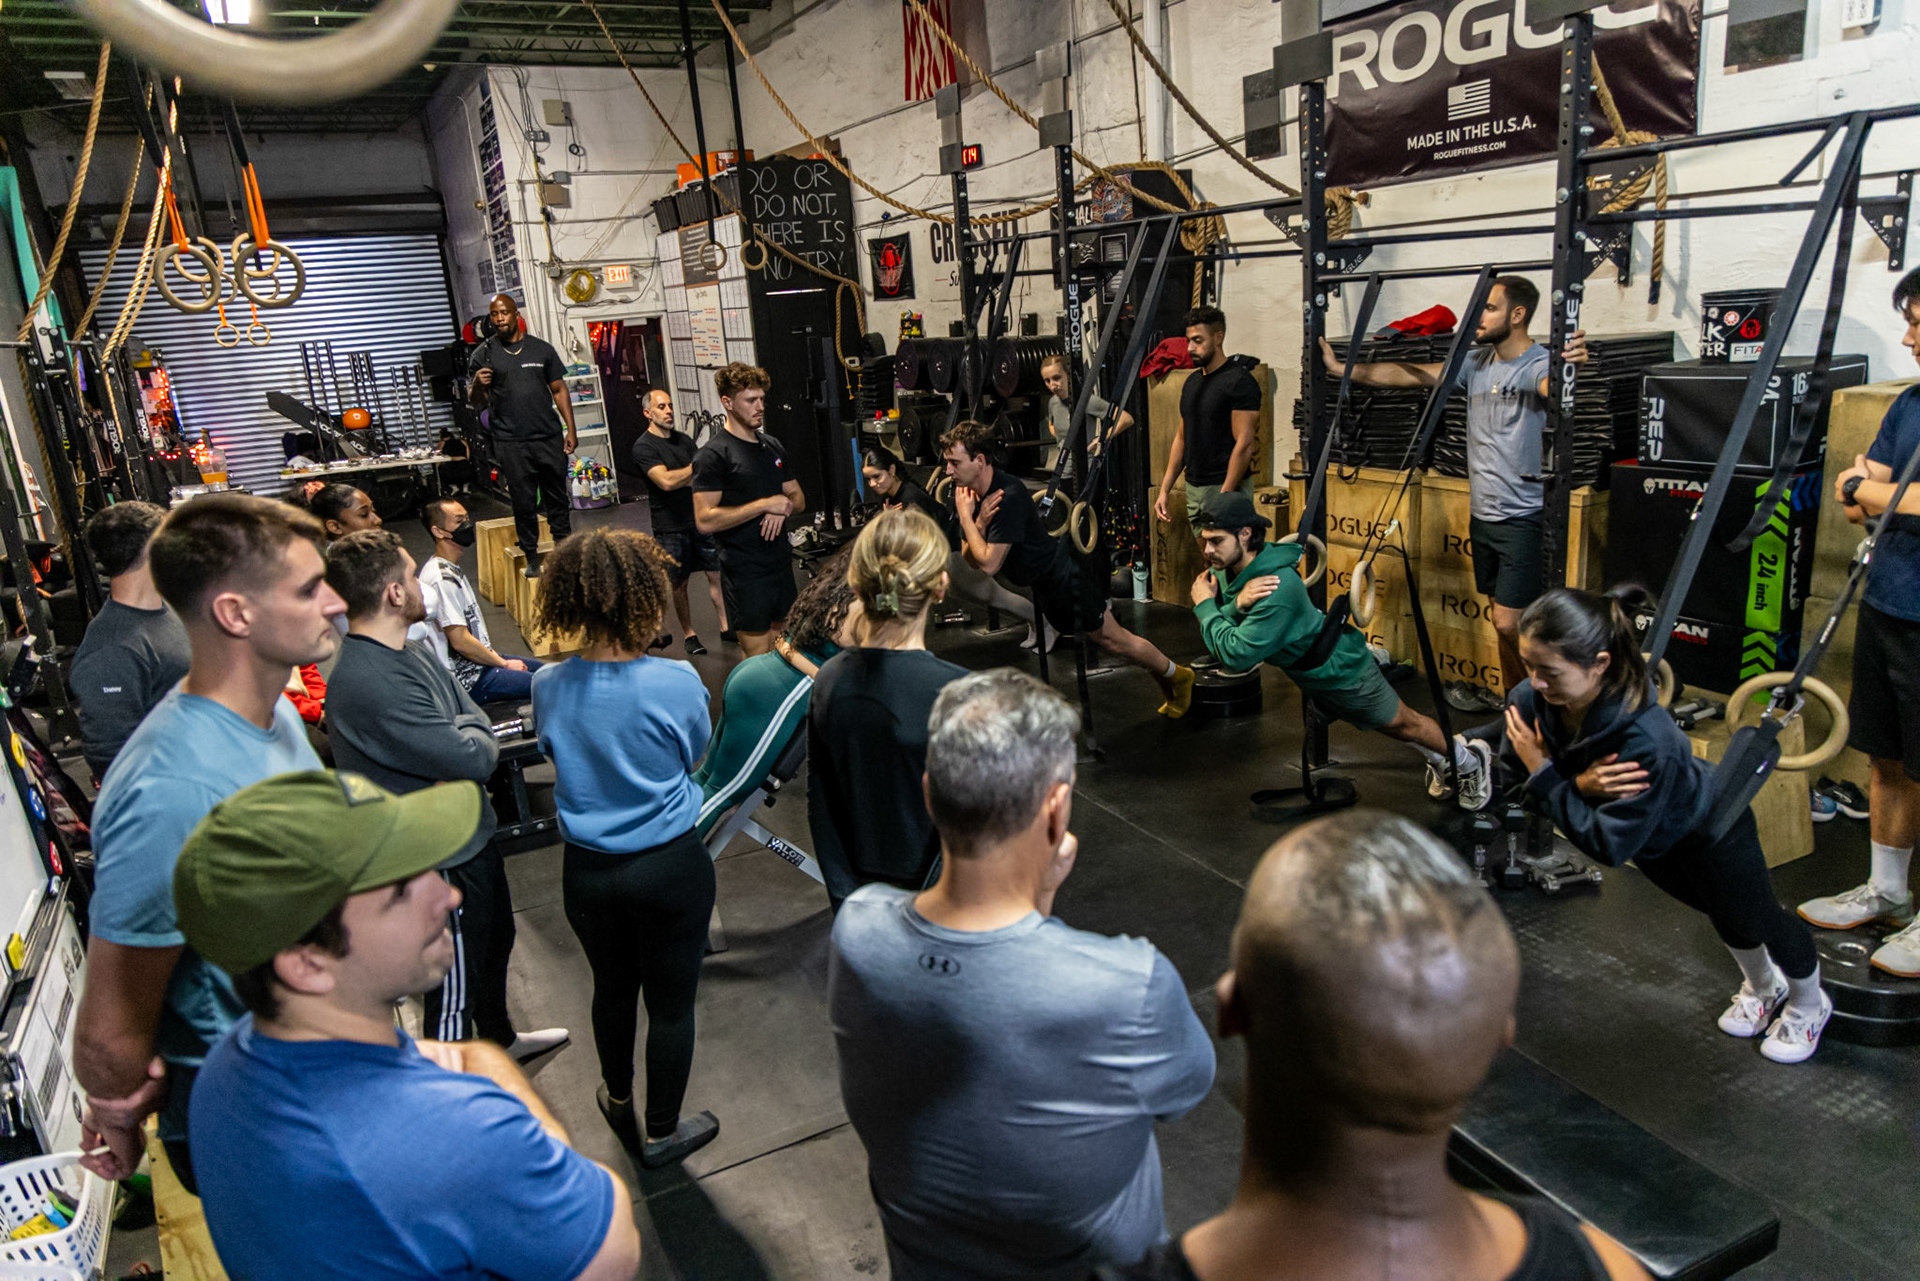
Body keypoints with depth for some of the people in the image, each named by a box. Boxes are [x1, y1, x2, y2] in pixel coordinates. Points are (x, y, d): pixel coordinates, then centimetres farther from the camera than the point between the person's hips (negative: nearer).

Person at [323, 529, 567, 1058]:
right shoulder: (367, 684, -31)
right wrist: (472, 739, -9)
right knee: (457, 987, 7)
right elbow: (475, 758, -30)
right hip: (444, 859, -11)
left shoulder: (412, 651, 2)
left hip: (472, 836, 11)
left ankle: (501, 1040, 54)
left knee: (495, 943, 30)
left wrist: (465, 741, -19)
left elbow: (477, 722, 2)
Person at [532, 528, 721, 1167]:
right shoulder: (676, 683, -21)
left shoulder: (549, 686, -11)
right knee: (671, 1000, 14)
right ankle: (661, 1133, 32)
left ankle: (620, 1104, 50)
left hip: (588, 869, 4)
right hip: (670, 867, -4)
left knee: (613, 987, 26)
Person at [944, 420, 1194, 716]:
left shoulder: (1009, 496, -30)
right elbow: (971, 561, -6)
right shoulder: (965, 493, -6)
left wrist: (965, 516, -25)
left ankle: (1178, 677, 25)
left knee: (1110, 638, 3)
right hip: (1030, 580, 8)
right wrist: (979, 522, -24)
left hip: (1060, 575, -8)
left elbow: (989, 564, -30)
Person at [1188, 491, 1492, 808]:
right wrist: (1238, 603, -36)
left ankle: (1470, 759, 43)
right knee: (1386, 724, 29)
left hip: (1341, 670, -8)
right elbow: (1216, 635, -17)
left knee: (1400, 723, 17)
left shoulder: (1279, 588, -41)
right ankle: (1439, 758, 53)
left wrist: (1204, 605, -32)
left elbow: (1237, 655, -42)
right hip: (1309, 672, 8)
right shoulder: (1225, 569, -15)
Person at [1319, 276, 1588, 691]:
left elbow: (1552, 385, -38)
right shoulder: (1476, 363, 7)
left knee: (1510, 625, -9)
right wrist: (1339, 368, 4)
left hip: (1522, 517, -8)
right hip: (1482, 514, 8)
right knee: (1504, 622, 15)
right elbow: (1408, 374, 8)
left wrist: (1571, 363, -61)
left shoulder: (1538, 365, -14)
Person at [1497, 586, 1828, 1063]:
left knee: (1755, 917, 22)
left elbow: (1610, 844, -38)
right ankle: (1763, 987, 63)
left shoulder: (1647, 740, -47)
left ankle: (1809, 1005, 55)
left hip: (1708, 826, -6)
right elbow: (1511, 788, -20)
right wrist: (1580, 785, -38)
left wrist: (1544, 776, -39)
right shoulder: (1527, 702, -32)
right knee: (1722, 914, 32)